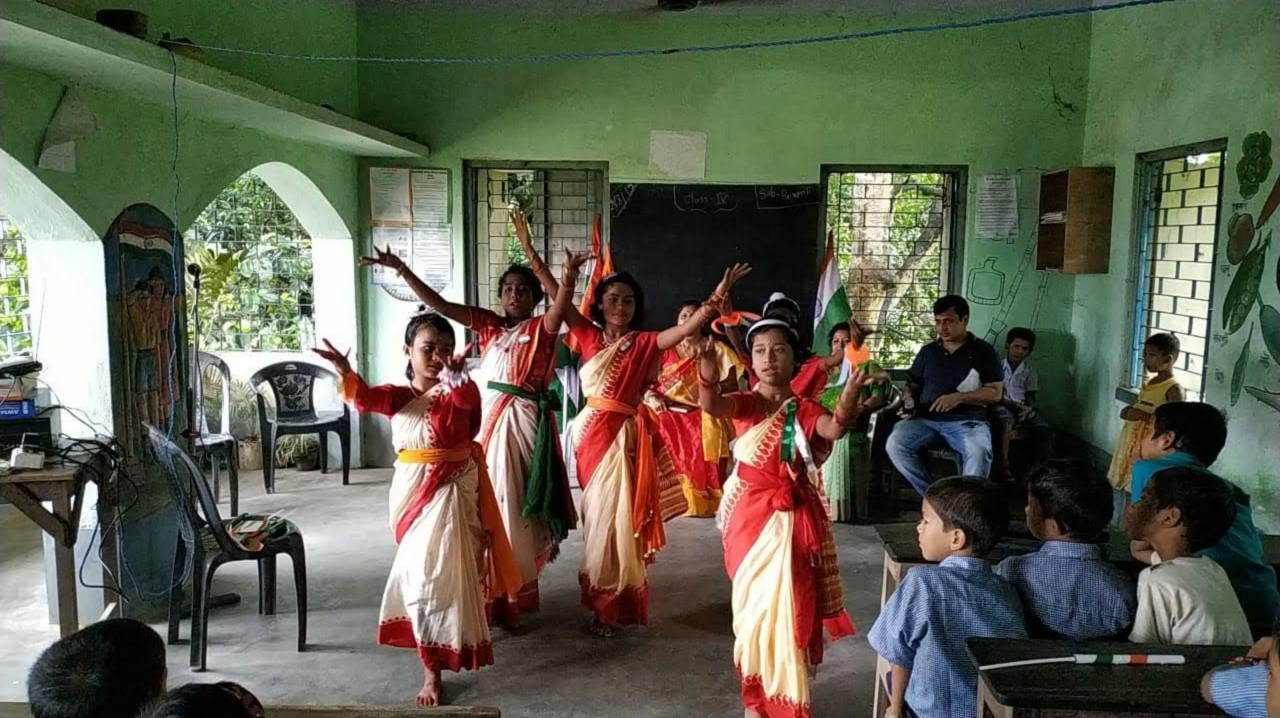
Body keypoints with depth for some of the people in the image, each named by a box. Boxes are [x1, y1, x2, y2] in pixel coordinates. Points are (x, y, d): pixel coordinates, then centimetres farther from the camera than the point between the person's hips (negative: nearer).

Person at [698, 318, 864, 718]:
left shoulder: (804, 409, 0)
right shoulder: (745, 403, -3)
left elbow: (834, 429, -21)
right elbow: (710, 405, -25)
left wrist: (847, 406, -43)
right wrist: (708, 374, -47)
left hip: (794, 517, 1)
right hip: (751, 515, -1)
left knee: (791, 603, 6)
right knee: (757, 602, 10)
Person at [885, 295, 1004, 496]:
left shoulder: (983, 351, 7)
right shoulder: (927, 351, 18)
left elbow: (995, 393, 2)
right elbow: (911, 384, 23)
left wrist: (959, 397, -12)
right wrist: (908, 398, -2)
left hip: (967, 421, -3)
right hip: (925, 419, 3)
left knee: (979, 452, -36)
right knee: (895, 444, -26)